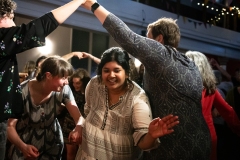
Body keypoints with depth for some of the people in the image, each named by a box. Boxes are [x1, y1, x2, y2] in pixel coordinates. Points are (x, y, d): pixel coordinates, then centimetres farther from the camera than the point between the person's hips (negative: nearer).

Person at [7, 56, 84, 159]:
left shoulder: (64, 90, -18)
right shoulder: (22, 92, -25)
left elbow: (79, 117, -20)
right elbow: (10, 126, -22)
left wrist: (78, 128, -43)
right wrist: (22, 146, -40)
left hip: (52, 144, 3)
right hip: (24, 145, -2)